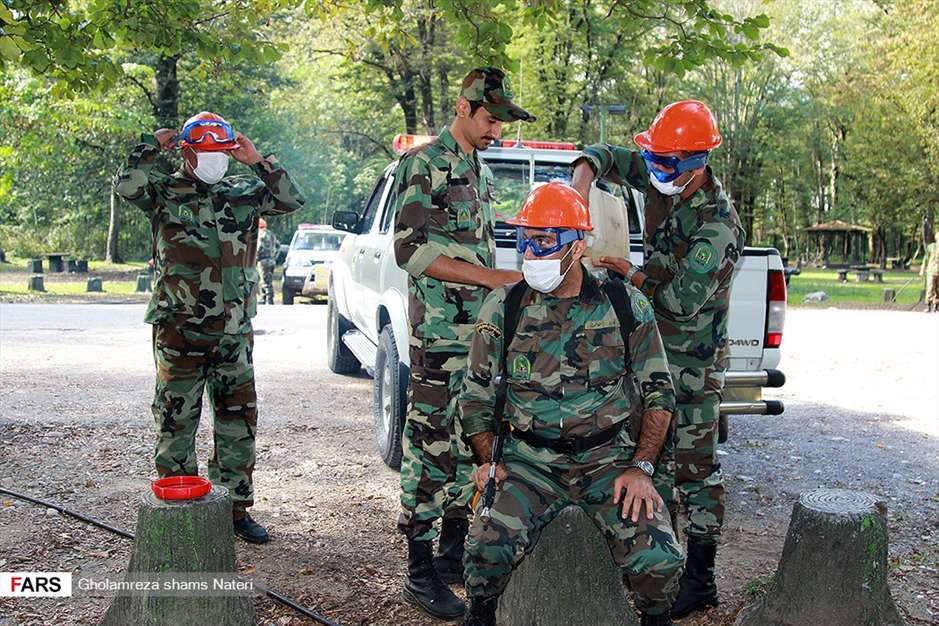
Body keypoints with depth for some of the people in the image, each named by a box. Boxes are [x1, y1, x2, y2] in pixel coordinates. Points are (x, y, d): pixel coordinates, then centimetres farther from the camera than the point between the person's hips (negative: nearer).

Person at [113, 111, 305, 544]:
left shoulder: (241, 193, 11)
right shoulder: (165, 193, 0)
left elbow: (290, 200, 5)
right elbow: (126, 185, -18)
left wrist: (257, 162, 0)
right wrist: (152, 144, -7)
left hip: (234, 333, 4)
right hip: (179, 333, -4)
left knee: (239, 422, 8)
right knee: (177, 422, 4)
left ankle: (236, 508, 20)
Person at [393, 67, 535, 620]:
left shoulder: (481, 172, 19)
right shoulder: (426, 163, -7)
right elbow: (411, 249, -16)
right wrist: (493, 277, -20)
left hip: (482, 330, 9)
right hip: (441, 332, -8)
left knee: (468, 444, 13)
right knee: (431, 446, -5)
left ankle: (453, 554, 24)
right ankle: (420, 571, 4)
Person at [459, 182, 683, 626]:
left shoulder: (627, 306, 1)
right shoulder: (502, 309, 1)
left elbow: (658, 394, 6)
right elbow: (475, 396, 9)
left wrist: (640, 467, -6)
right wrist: (487, 460, -4)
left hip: (610, 459, 0)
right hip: (531, 463, 0)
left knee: (658, 559, -21)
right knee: (487, 548, -26)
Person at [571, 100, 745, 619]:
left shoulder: (718, 225, -22)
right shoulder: (662, 181, 2)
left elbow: (685, 299, -26)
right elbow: (606, 156, 10)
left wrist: (630, 274, -15)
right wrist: (582, 181, -12)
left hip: (692, 361, -8)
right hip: (654, 345, 9)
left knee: (695, 467, -2)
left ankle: (700, 580, 7)